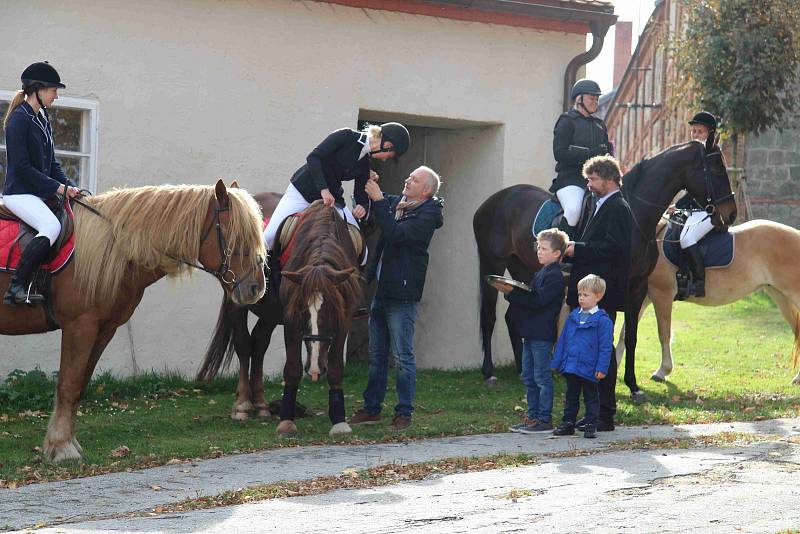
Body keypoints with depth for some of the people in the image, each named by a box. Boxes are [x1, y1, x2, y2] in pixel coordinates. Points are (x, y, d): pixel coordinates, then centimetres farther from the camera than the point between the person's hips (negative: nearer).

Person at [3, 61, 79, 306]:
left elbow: (52, 163, 19)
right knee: (52, 226, -30)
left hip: (40, 193, 10)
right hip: (19, 192, -10)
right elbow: (22, 166, -17)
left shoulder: (43, 119, 15)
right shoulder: (19, 119, -11)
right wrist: (58, 187, -17)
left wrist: (69, 186, 2)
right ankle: (16, 288, -30)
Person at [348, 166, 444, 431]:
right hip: (381, 288, 8)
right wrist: (369, 187, 4)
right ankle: (372, 407, 21)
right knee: (376, 354, 13)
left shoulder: (427, 214, -12)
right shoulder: (396, 202, 10)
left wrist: (378, 200, -22)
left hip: (402, 294, -8)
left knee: (403, 356, -3)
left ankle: (404, 412, 3)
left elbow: (396, 233, -25)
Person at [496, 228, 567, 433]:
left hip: (542, 334, -10)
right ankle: (532, 416, 19)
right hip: (531, 332, 10)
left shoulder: (554, 276, -13)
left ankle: (544, 419, -1)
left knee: (541, 377, -5)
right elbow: (531, 299, 18)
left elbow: (538, 300, -21)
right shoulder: (541, 273, 18)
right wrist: (510, 291, 2)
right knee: (528, 377, 13)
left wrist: (512, 292, -21)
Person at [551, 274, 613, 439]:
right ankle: (567, 423, 23)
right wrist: (557, 362, 10)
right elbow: (563, 340, 12)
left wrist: (602, 368, -15)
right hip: (570, 366, 5)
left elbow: (605, 346, -10)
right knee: (571, 396, 15)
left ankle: (591, 425, 13)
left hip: (589, 368, -5)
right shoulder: (573, 316, 7)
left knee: (590, 397, 7)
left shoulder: (602, 320, -10)